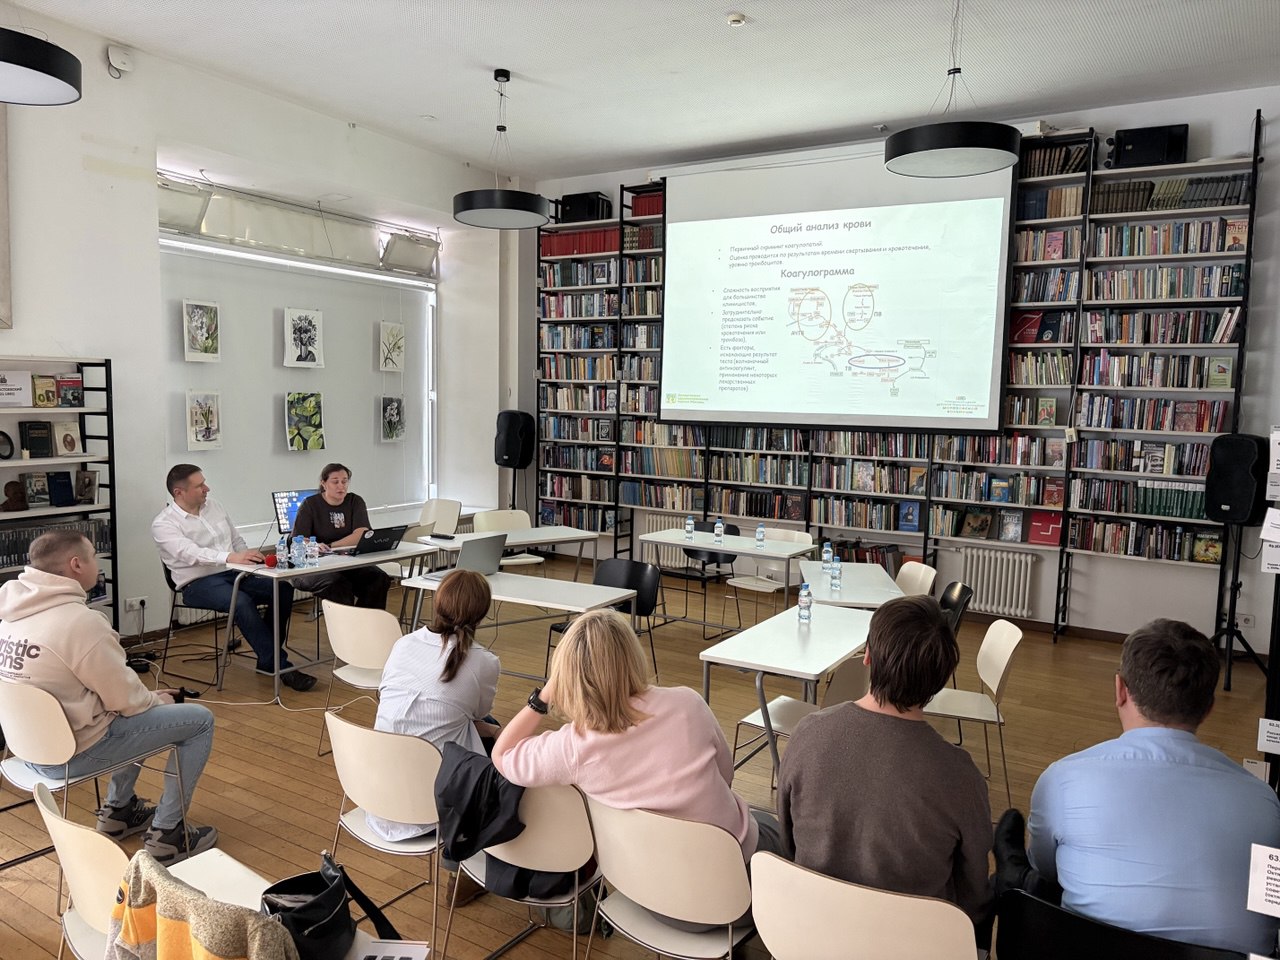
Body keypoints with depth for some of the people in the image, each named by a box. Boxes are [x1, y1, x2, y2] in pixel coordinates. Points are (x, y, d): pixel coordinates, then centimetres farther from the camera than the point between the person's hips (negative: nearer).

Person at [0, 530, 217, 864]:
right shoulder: (81, 621, -27)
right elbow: (126, 700, -18)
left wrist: (148, 697, 11)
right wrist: (156, 699, 4)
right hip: (70, 751, -9)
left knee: (138, 709, 29)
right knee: (200, 720, 0)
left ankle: (119, 810, 33)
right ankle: (167, 833, 6)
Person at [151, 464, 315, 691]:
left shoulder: (213, 506, 14)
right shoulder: (163, 524, -7)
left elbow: (237, 539, 22)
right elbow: (191, 553, -26)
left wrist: (248, 560, 4)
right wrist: (231, 557, -41)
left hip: (233, 572, 7)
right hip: (199, 583, -6)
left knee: (283, 589, -17)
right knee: (242, 602, -35)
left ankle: (267, 659, -7)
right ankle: (280, 666, -28)